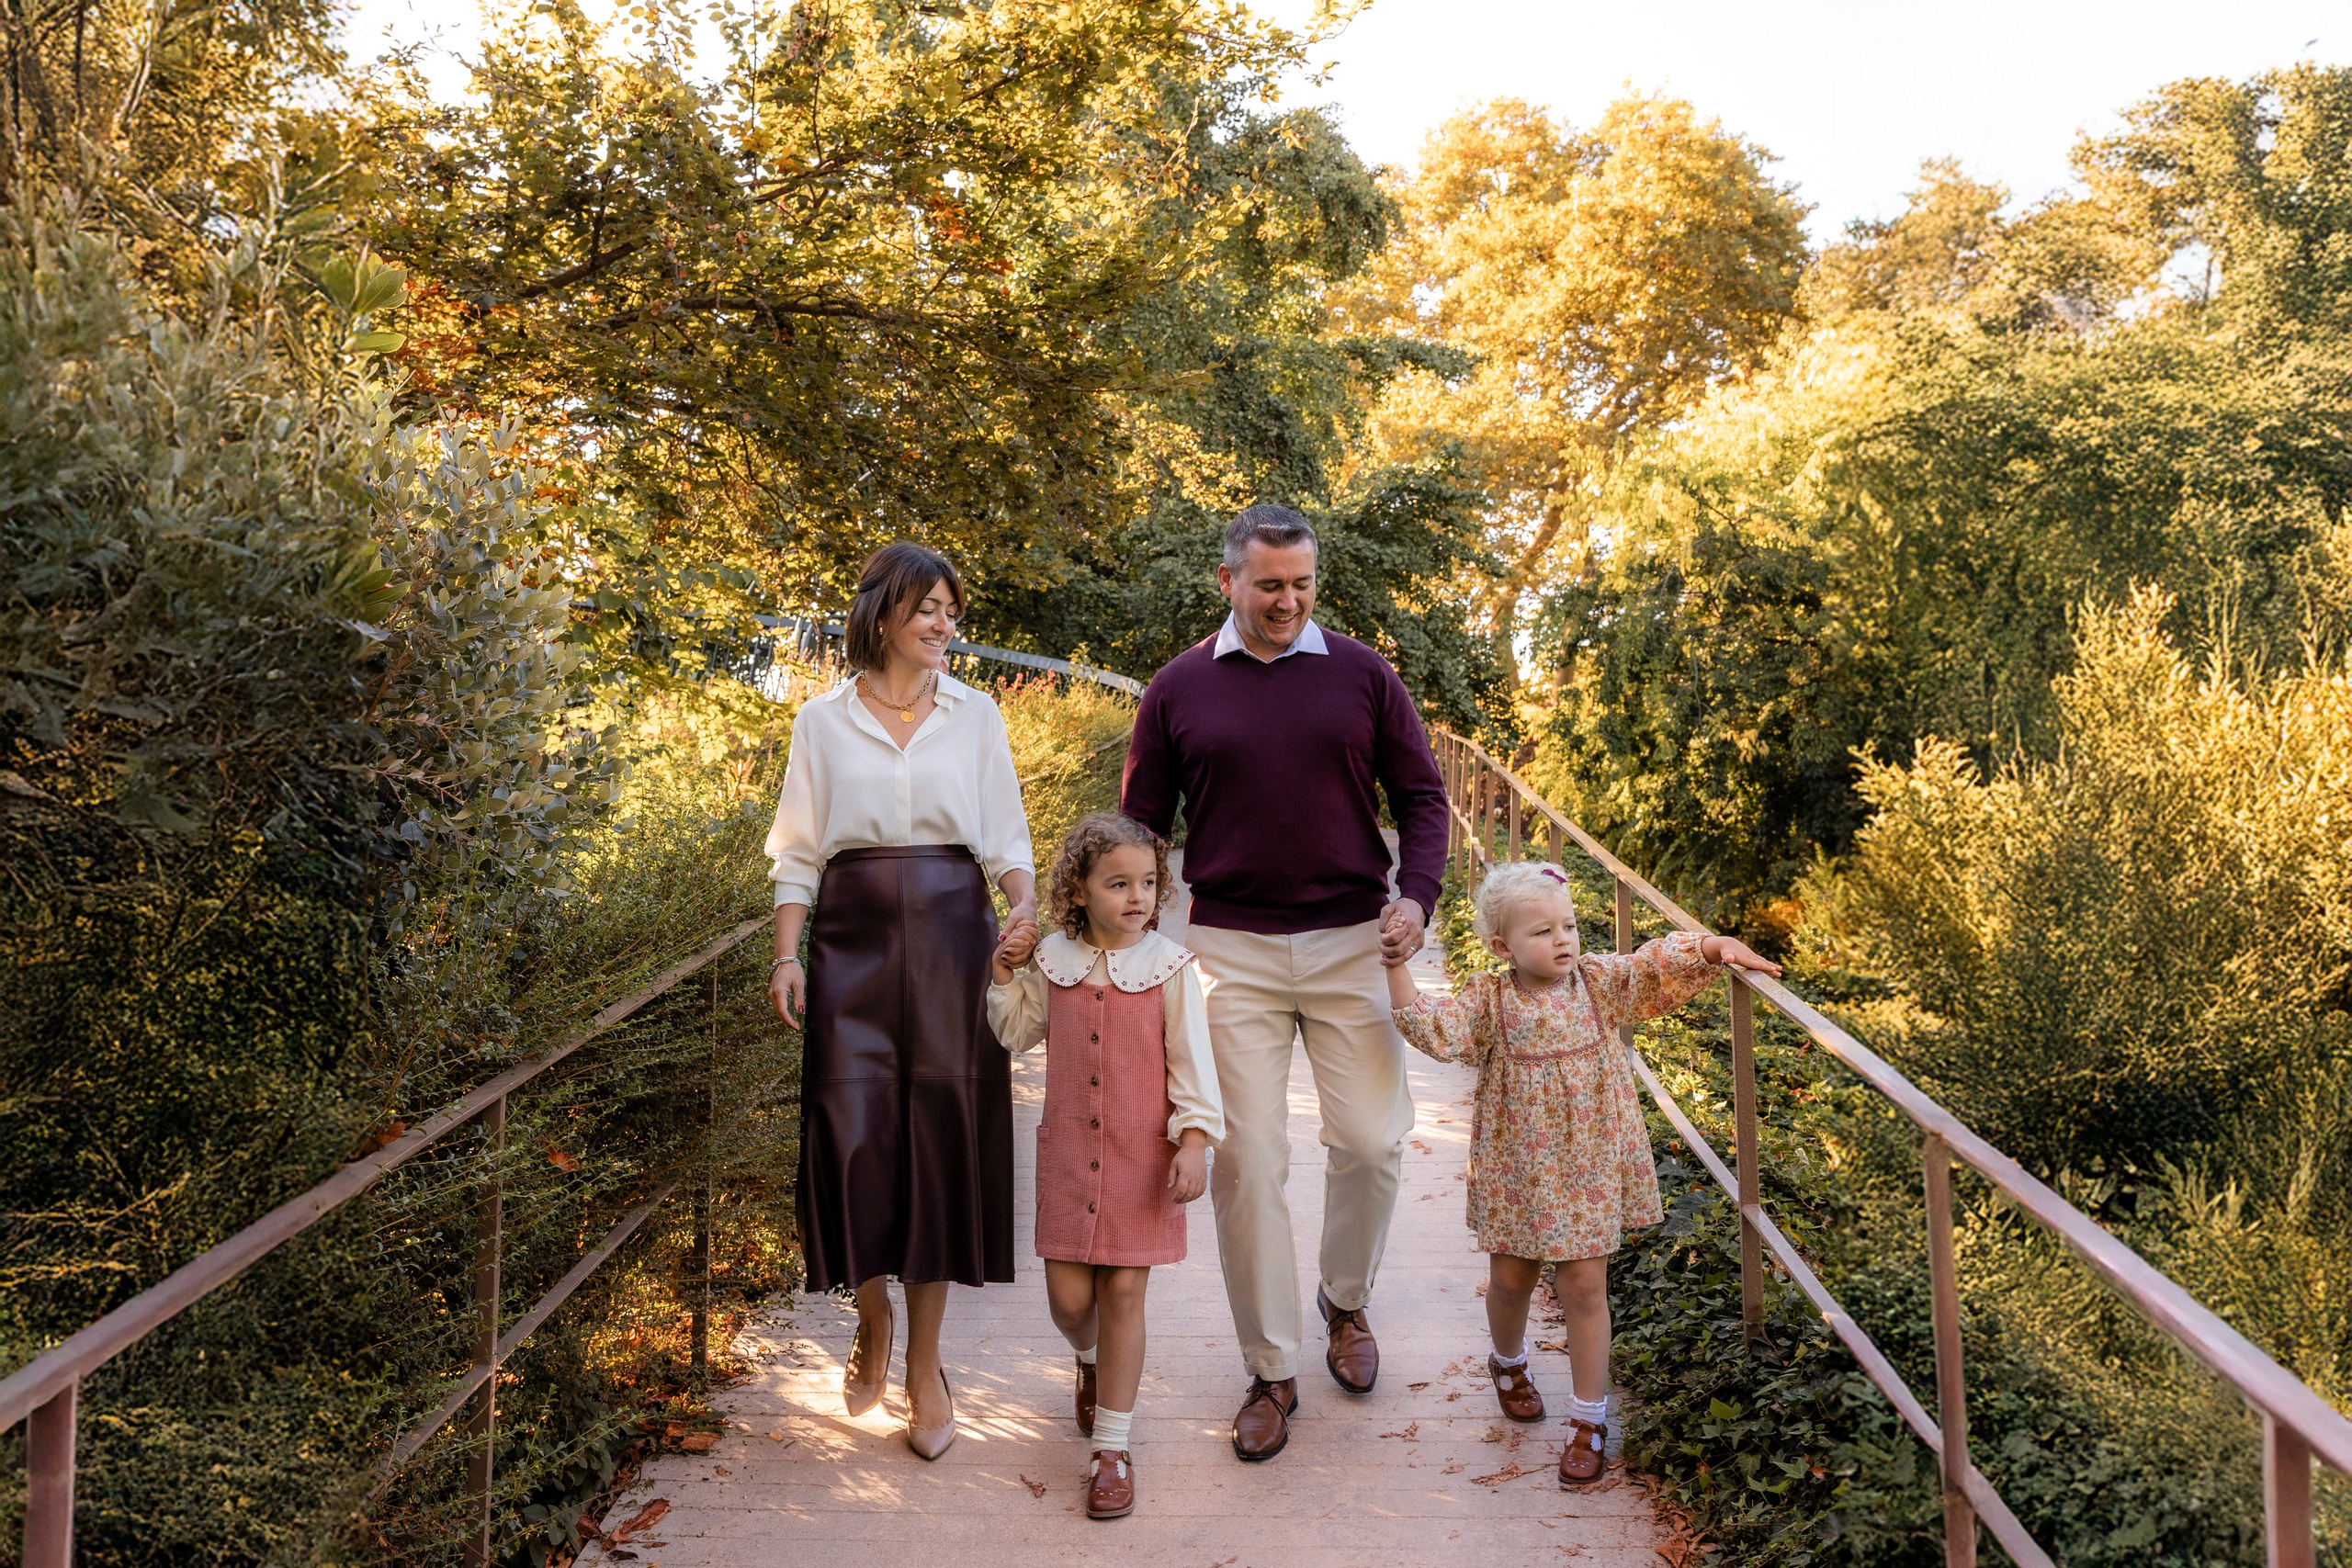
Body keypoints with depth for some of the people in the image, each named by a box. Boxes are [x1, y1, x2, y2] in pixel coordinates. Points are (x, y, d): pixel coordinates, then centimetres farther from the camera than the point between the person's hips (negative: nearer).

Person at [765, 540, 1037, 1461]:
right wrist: (787, 957, -3)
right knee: (853, 1135, -6)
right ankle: (873, 1320, 22)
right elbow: (798, 851, 7)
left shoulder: (975, 716, 9)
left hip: (951, 937, 1)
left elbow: (1006, 836, 9)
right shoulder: (823, 721, 6)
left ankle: (924, 1363, 13)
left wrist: (1025, 905, -10)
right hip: (853, 940, 0)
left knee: (941, 1139, 0)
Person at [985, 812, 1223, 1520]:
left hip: (1141, 1158, -2)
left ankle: (1113, 1448, 12)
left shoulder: (1168, 967, -7)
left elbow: (1191, 1062, -6)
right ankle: (1090, 1359, 43)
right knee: (1068, 1296, 5)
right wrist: (1005, 975, 2)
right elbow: (1018, 1032, 17)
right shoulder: (1055, 961, 1)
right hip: (1068, 1155, 3)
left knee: (1122, 1293, 0)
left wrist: (1194, 1140, -14)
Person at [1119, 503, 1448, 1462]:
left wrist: (1417, 896, -8)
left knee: (1372, 1140, 2)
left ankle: (1345, 1302, 31)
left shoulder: (1362, 676, 5)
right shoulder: (1179, 689, 5)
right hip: (1231, 950, 0)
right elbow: (1141, 826, 10)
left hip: (1351, 942, 1)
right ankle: (1270, 1371, 13)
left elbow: (1421, 796, 8)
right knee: (1246, 1159, 0)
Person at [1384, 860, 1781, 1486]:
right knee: (1510, 1278, 14)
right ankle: (1508, 1363, 47)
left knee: (1584, 1287, 1)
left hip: (1587, 1164, 0)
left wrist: (1717, 948, -19)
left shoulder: (1599, 982, -3)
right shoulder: (1488, 1000, -10)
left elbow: (1662, 963, -3)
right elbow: (1432, 1028, -22)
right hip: (1516, 1167, 0)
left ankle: (1589, 1420, 13)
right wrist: (1395, 966, -29)